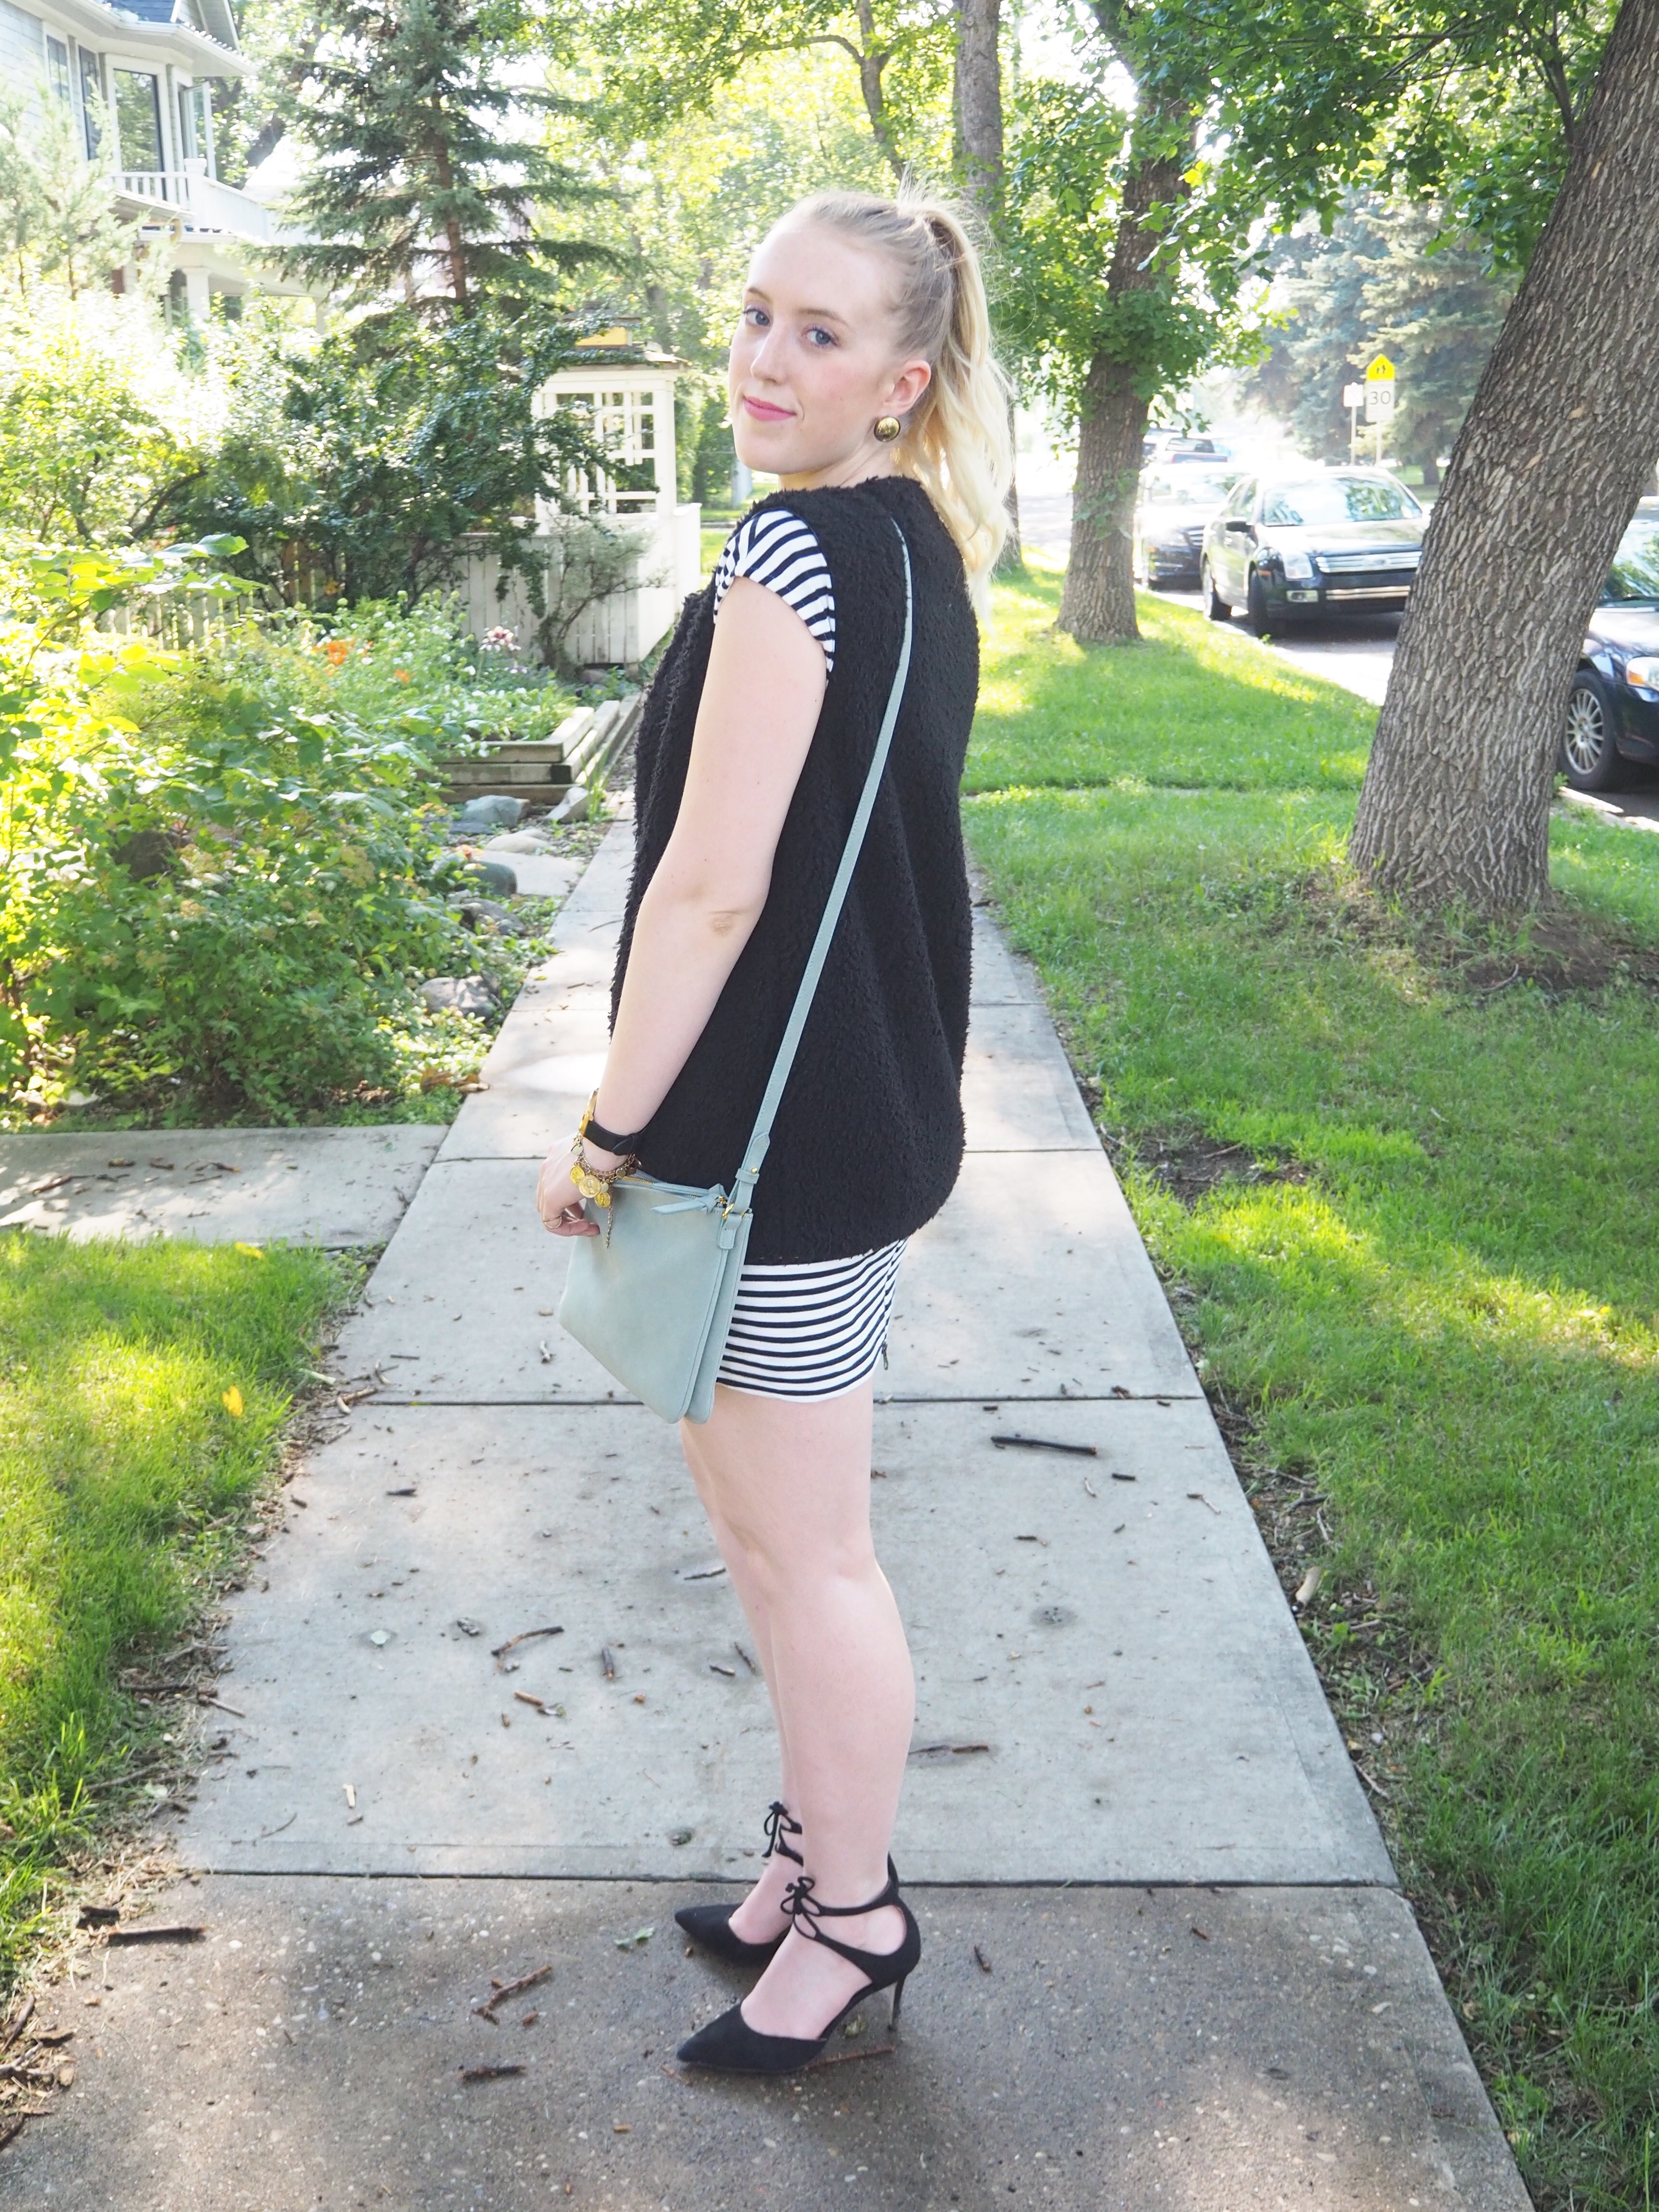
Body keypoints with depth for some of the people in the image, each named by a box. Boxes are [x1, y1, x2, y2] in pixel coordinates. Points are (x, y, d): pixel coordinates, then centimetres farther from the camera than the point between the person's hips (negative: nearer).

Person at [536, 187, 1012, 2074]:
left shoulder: (794, 547, -18)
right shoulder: (925, 546, 11)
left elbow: (711, 888, -22)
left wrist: (604, 1132, -12)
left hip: (774, 1132, -10)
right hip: (867, 1109, 10)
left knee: (801, 1551, 7)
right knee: (764, 1518, 22)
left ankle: (852, 1913, 28)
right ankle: (822, 1846, 40)